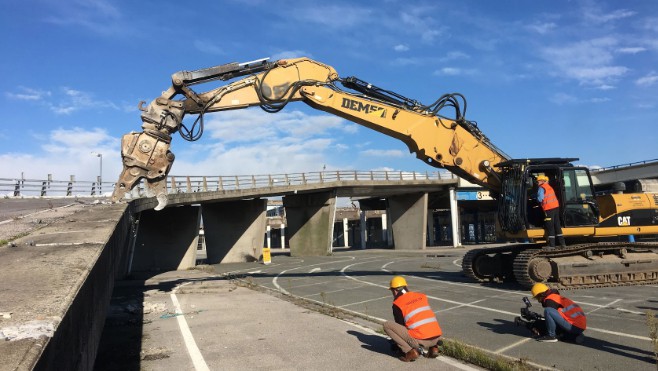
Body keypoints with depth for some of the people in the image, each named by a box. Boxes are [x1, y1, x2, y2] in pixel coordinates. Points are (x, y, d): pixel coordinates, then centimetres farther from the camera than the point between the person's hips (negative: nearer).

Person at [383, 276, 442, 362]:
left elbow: (400, 325, 11)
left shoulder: (397, 304, 3)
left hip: (420, 340, -6)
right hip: (436, 338, 6)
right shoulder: (422, 296, 18)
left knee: (387, 325, 2)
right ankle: (433, 348, 17)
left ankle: (410, 351, -2)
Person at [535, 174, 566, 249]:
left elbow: (540, 199, -16)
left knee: (550, 227, -2)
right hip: (556, 207, 7)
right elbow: (553, 197, 21)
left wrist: (538, 199, 6)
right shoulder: (550, 187, 18)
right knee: (557, 225, 14)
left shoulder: (541, 188, -7)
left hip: (549, 209, -7)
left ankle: (552, 244, 0)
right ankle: (562, 242, 17)